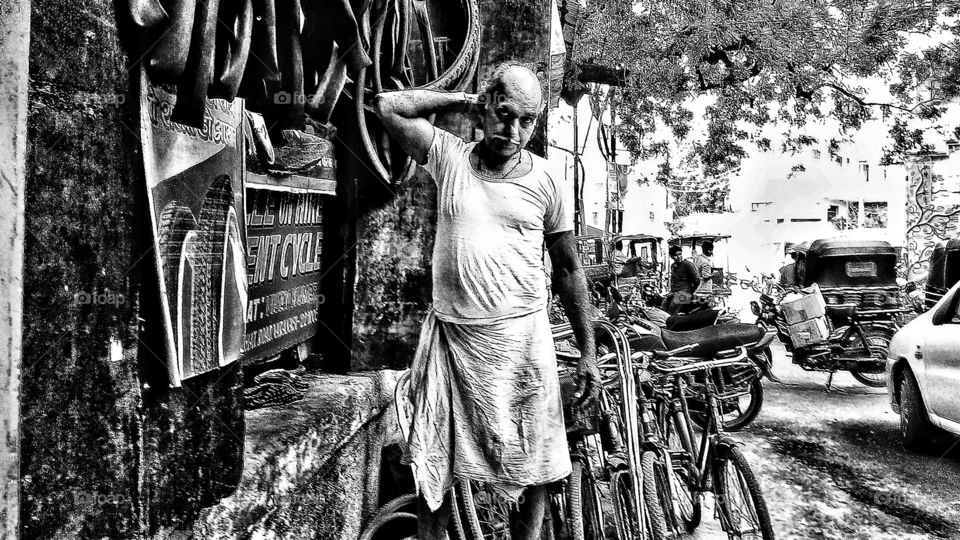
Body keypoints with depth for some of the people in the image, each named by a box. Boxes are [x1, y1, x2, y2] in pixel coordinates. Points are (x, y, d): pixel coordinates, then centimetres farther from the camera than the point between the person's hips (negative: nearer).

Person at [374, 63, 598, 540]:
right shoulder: (449, 156, 3)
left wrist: (588, 353, 4)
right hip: (449, 335, 1)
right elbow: (387, 106, -1)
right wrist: (461, 100, 1)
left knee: (531, 468, 8)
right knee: (432, 465, 10)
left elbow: (568, 270, 6)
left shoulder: (544, 183, 1)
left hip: (520, 337, 0)